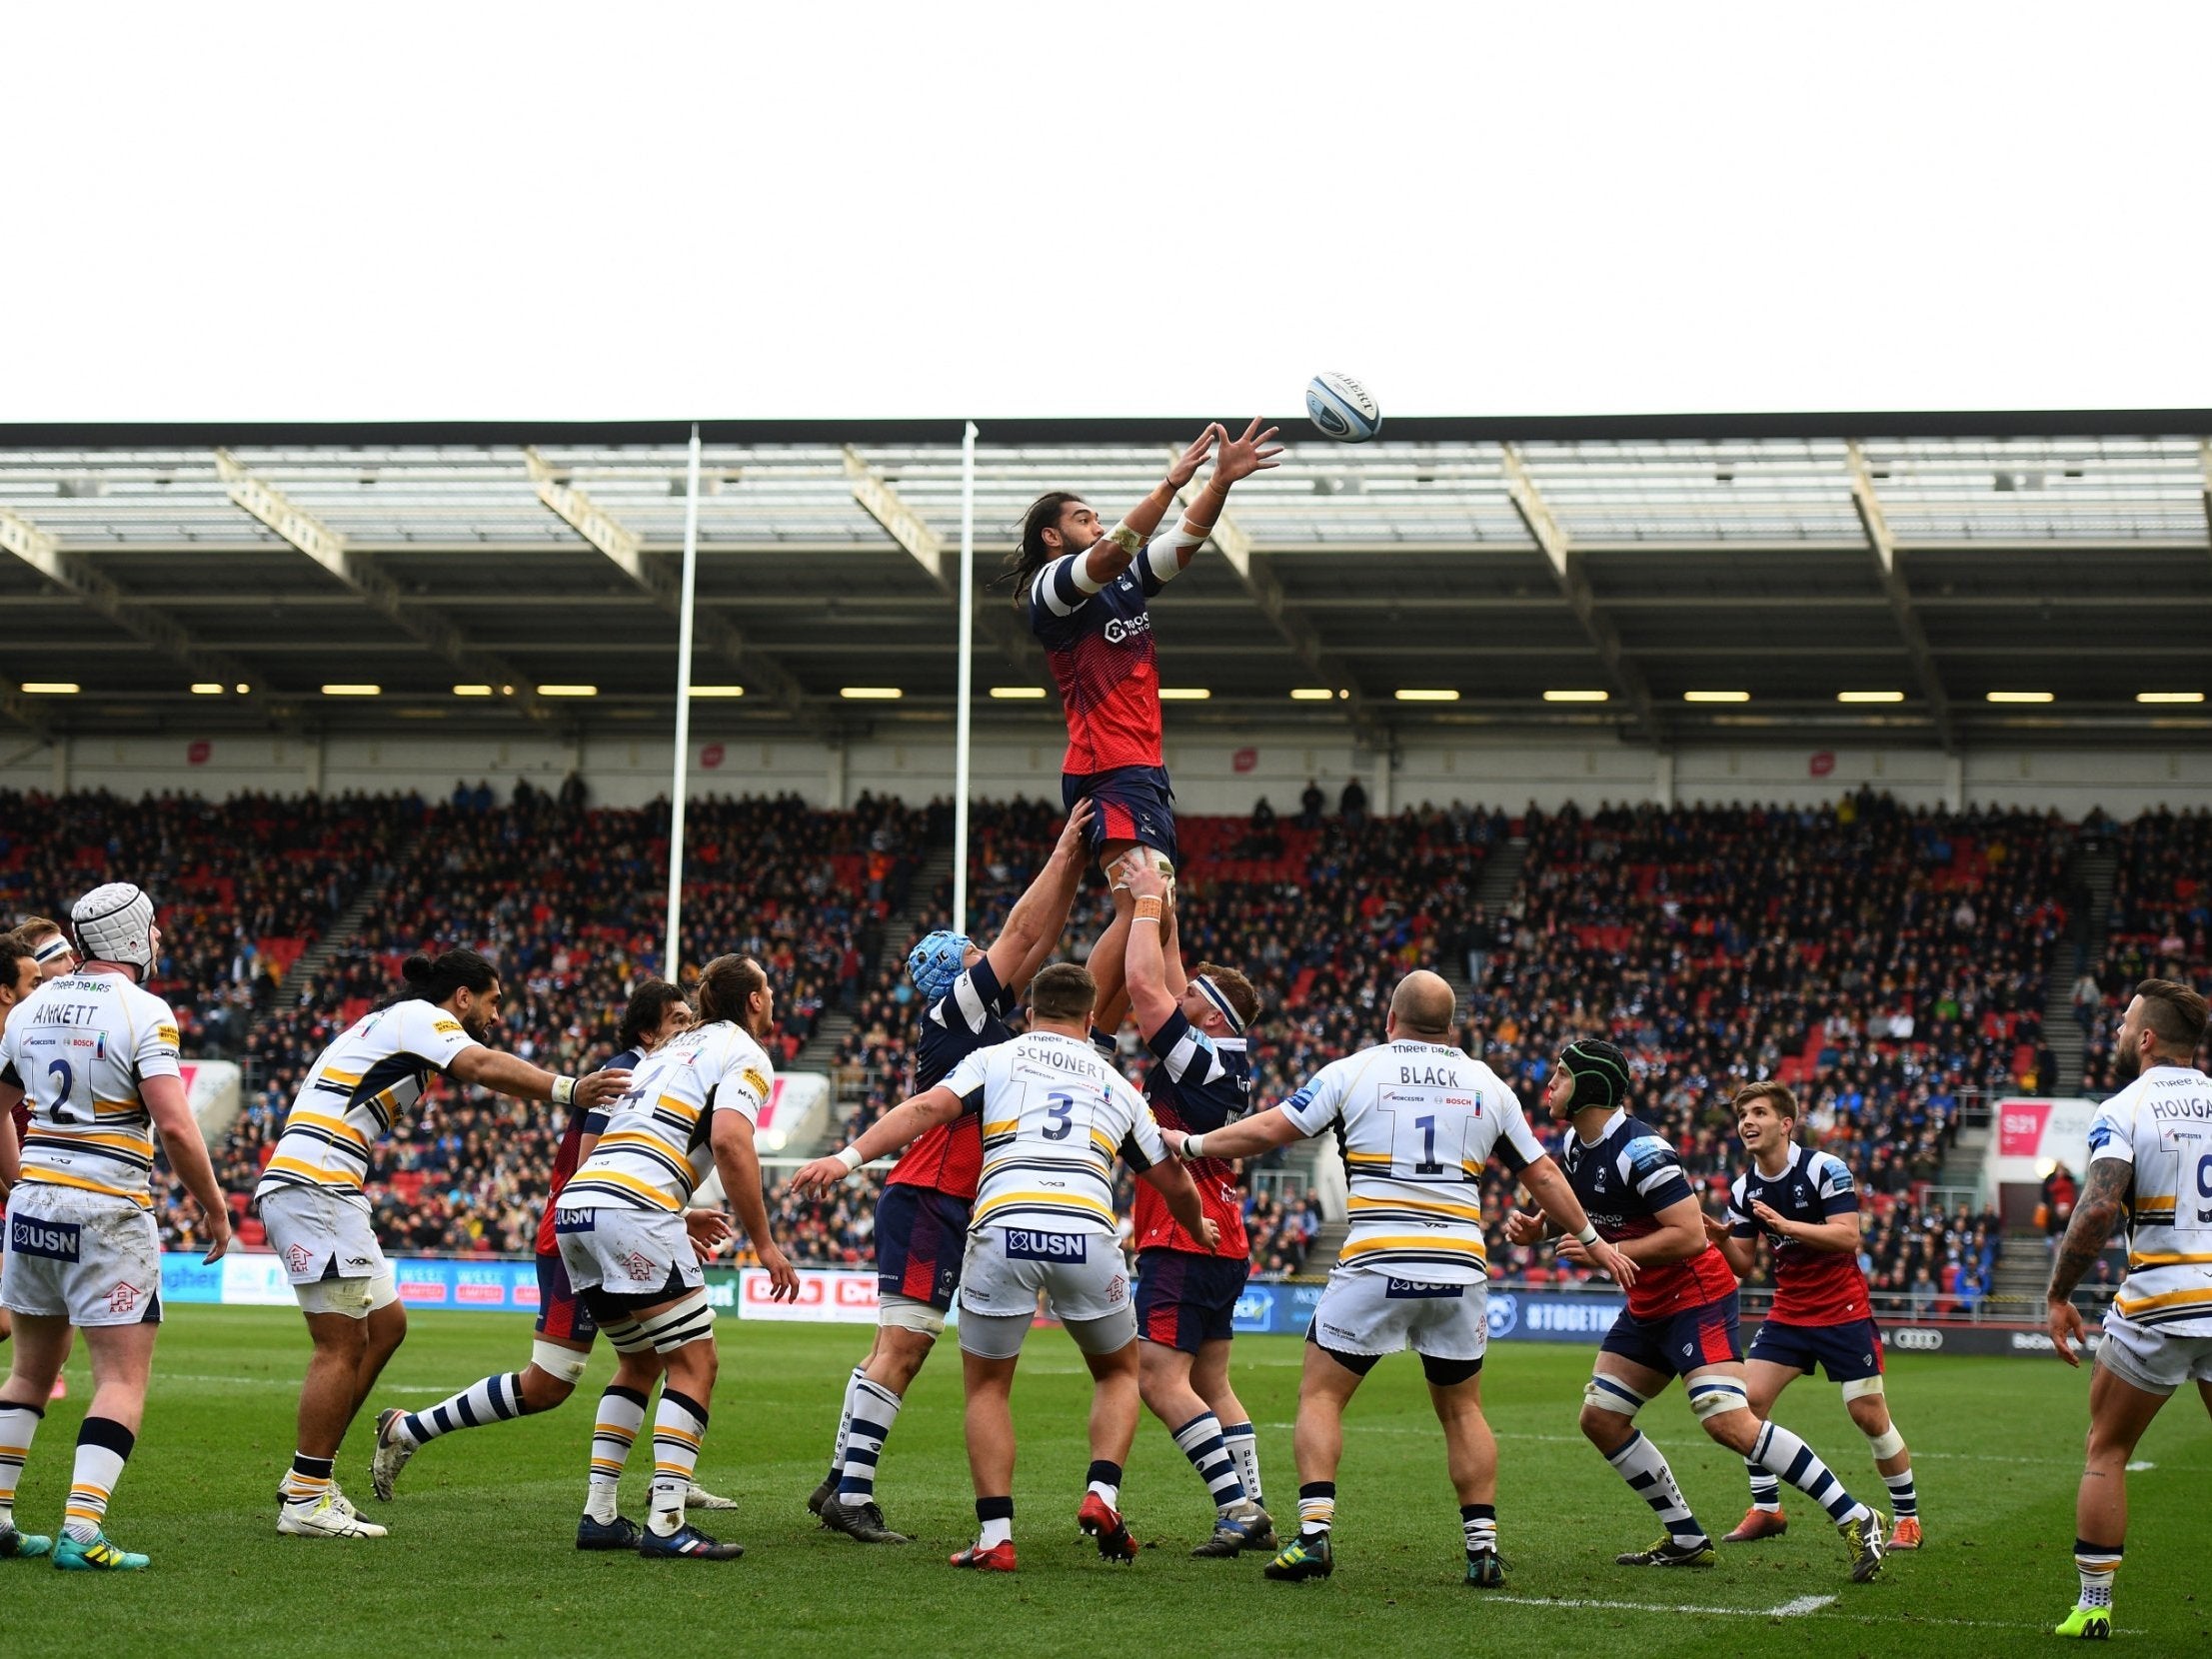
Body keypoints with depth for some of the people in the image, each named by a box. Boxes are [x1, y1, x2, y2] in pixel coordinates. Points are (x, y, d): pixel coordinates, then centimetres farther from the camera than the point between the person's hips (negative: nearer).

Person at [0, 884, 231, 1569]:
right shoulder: (143, 1012, -11)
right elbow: (175, 1127, -18)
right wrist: (213, 1206, -5)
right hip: (107, 1211, -7)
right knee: (123, 1379, -4)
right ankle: (81, 1531, -14)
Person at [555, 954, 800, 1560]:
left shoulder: (674, 1048, 30)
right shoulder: (745, 1053, 5)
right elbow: (730, 1142, -14)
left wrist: (674, 1225, 39)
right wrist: (764, 1243, -10)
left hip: (575, 1204, 8)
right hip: (634, 1210, -8)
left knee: (642, 1362, 20)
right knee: (694, 1365, -2)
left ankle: (600, 1515, 14)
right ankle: (666, 1525, -11)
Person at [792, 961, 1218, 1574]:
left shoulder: (995, 1059, 19)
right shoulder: (1116, 1085, 26)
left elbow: (929, 1107, 0)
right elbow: (1173, 1182, 33)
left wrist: (848, 1156, -6)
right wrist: (1199, 1229, 53)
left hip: (1003, 1229, -1)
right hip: (1087, 1234, 1)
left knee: (986, 1386, 18)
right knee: (1118, 1370, 26)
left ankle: (995, 1536, 6)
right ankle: (1102, 1494, 4)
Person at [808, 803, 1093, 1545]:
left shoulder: (983, 1017, 18)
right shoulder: (954, 1010, -6)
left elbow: (1040, 941, 22)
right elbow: (1021, 931, -8)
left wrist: (1073, 868, 17)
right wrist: (1062, 855, -2)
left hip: (944, 1204, 10)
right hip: (927, 1199, -10)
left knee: (899, 1348, 9)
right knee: (901, 1346, -11)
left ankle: (841, 1481, 12)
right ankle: (852, 1492, -12)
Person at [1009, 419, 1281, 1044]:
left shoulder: (1124, 584, 20)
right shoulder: (1052, 586, -3)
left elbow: (1183, 542, 14)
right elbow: (1112, 553, -20)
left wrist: (1221, 480, -1)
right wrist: (1172, 482, -23)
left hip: (1146, 769, 9)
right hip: (1109, 766, -9)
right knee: (1141, 908, -20)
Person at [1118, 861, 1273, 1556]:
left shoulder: (1199, 1058, -14)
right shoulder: (1227, 1061, 11)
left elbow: (1144, 986, -18)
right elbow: (1164, 984, 23)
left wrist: (1147, 904, -8)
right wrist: (1163, 916, 21)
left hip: (1184, 1244, -10)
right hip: (1221, 1245, 10)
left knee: (1159, 1379, -12)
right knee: (1210, 1384, 12)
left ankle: (1236, 1505, -17)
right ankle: (1253, 1513, 10)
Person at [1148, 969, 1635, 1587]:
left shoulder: (1353, 1070, 5)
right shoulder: (1486, 1084, 14)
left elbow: (1268, 1130, 5)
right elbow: (1542, 1174, 19)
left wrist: (1190, 1143, 19)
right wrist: (1592, 1240, 31)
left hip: (1375, 1264, -3)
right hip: (1460, 1269, 3)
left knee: (1320, 1396, 7)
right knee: (1462, 1410, 16)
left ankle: (1315, 1533, -8)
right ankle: (1483, 1546, 8)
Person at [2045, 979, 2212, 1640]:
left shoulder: (2122, 1110, -5)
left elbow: (2097, 1212, -17)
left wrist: (2058, 1295, -7)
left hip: (2157, 1306, -3)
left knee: (2106, 1449, 13)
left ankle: (2094, 1604, 12)